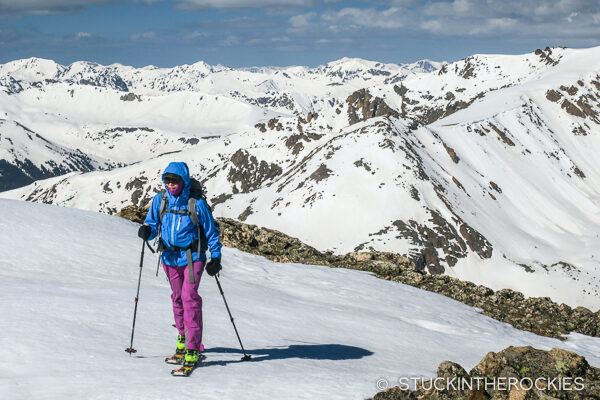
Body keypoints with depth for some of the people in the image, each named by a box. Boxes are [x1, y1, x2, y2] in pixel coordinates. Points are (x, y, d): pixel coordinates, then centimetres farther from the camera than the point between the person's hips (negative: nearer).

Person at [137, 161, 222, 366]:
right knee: (178, 297, 14)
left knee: (189, 297, -15)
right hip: (170, 257, 4)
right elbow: (153, 223, 9)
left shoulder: (196, 204, -8)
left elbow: (211, 231, 1)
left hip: (192, 255, -4)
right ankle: (183, 335, 35)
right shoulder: (159, 201, 3)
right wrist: (147, 230, -15)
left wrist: (216, 257, -1)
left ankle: (193, 348, -13)